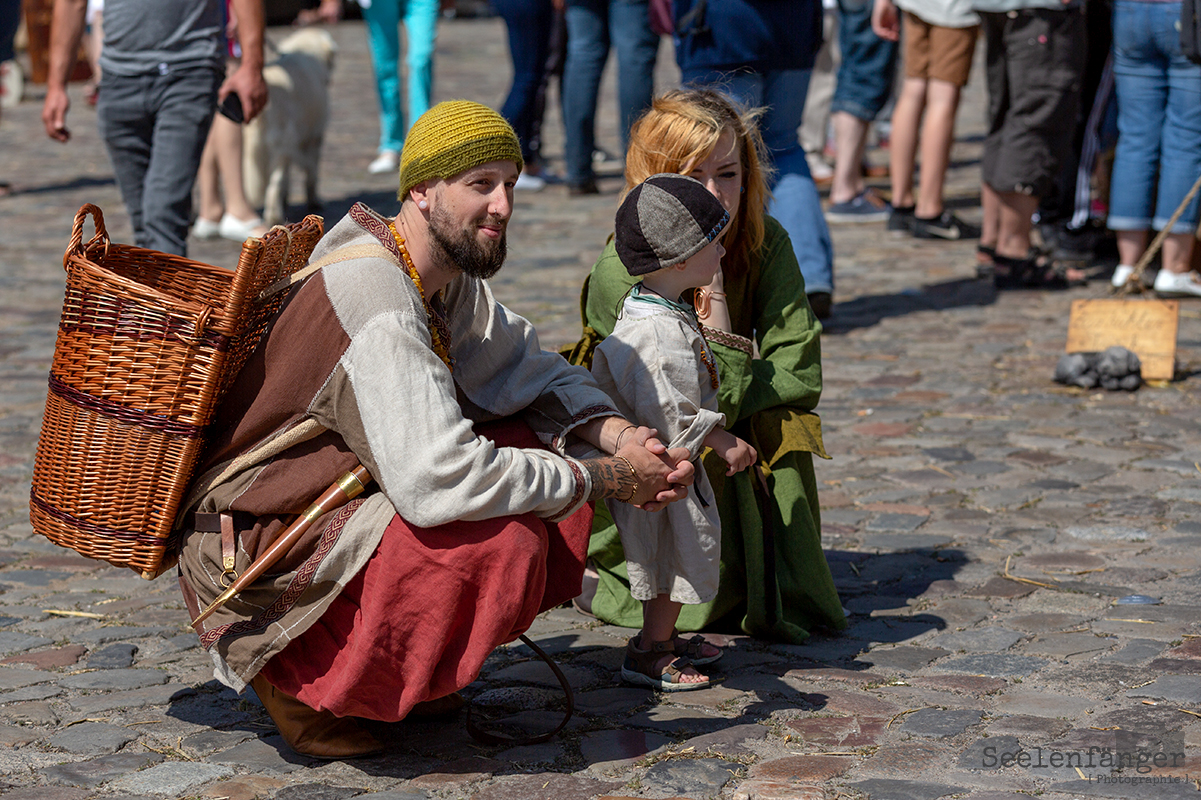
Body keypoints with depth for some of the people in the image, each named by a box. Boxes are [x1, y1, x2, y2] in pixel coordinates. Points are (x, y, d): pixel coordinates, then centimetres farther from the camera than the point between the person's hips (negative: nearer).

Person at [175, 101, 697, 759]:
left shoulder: (452, 280, 3)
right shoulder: (377, 302, -26)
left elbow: (537, 375, 11)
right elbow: (438, 482, -33)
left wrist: (621, 437, -10)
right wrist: (603, 479, -23)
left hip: (342, 496, 9)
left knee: (547, 450, -3)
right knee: (505, 542, -27)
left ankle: (403, 658, 8)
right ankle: (300, 675, -7)